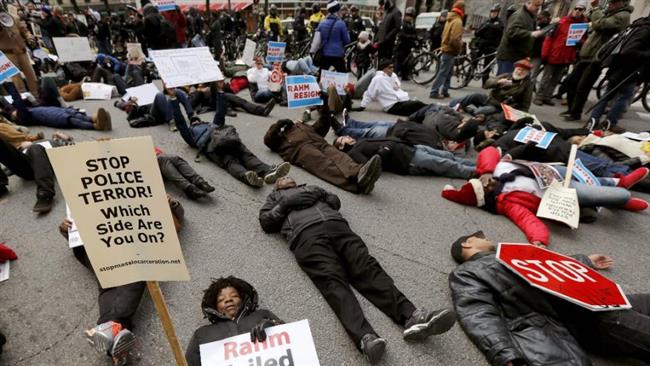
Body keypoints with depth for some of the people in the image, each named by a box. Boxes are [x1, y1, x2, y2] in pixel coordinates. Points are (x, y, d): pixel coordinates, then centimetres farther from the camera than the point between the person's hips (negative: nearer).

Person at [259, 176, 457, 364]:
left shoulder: (311, 187, 41)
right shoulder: (275, 196, 34)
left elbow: (335, 201, 30)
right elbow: (266, 222, 18)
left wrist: (321, 195, 13)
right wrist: (286, 204, 7)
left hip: (337, 225, 3)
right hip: (306, 235, -3)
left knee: (366, 267, -21)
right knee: (333, 279, -28)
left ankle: (411, 316, -38)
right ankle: (365, 337, -49)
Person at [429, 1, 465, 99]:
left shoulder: (450, 19, 13)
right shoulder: (457, 21, -15)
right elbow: (455, 39, -24)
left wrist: (460, 43, 17)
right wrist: (460, 47, -8)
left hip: (446, 49, 9)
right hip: (450, 51, -9)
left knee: (449, 72, 14)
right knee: (443, 73, -7)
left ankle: (444, 92, 17)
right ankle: (434, 92, -6)